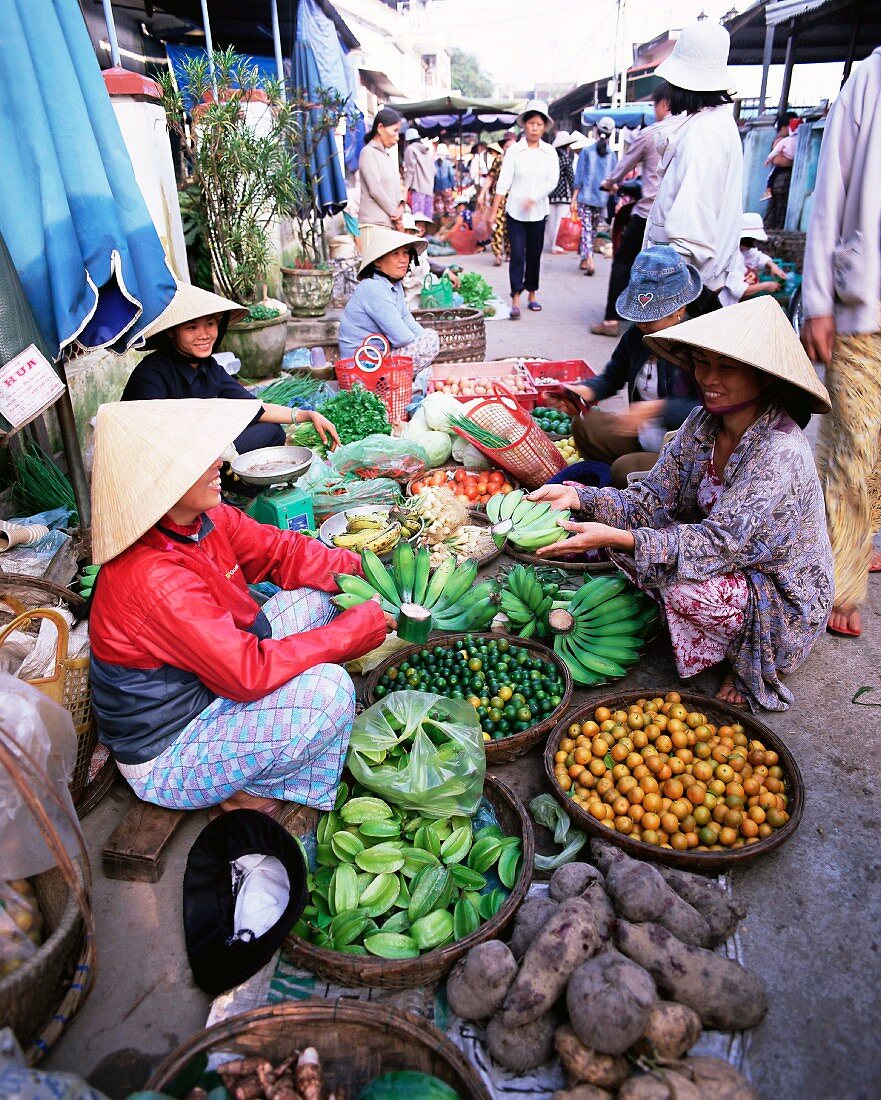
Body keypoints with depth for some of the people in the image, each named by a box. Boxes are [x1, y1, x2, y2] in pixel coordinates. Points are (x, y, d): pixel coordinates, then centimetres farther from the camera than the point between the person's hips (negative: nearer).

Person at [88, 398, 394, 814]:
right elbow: (249, 672, -33)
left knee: (316, 596, 1)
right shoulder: (154, 579, -33)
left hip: (207, 686, 9)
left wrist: (358, 570, -13)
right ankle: (254, 792, 1)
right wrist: (360, 626, -26)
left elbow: (282, 551, 2)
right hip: (165, 759, -8)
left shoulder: (208, 519, -8)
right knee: (327, 687, -26)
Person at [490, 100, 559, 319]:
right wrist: (493, 212, -12)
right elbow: (503, 183, -5)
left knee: (534, 255, 10)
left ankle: (532, 295, 23)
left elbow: (553, 181, -4)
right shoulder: (514, 150, -1)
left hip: (538, 212, 2)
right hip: (515, 212, -2)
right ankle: (516, 301, -8)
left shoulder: (549, 152, 5)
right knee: (517, 255, -8)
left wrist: (534, 198, -19)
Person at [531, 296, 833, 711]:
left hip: (785, 599, -6)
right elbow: (654, 499, -9)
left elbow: (721, 544, -34)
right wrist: (578, 497, -26)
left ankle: (747, 659, -1)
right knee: (630, 524, -11)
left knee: (688, 588, -33)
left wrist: (617, 539, -43)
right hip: (731, 560, 6)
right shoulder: (703, 423, -7)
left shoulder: (782, 453, -29)